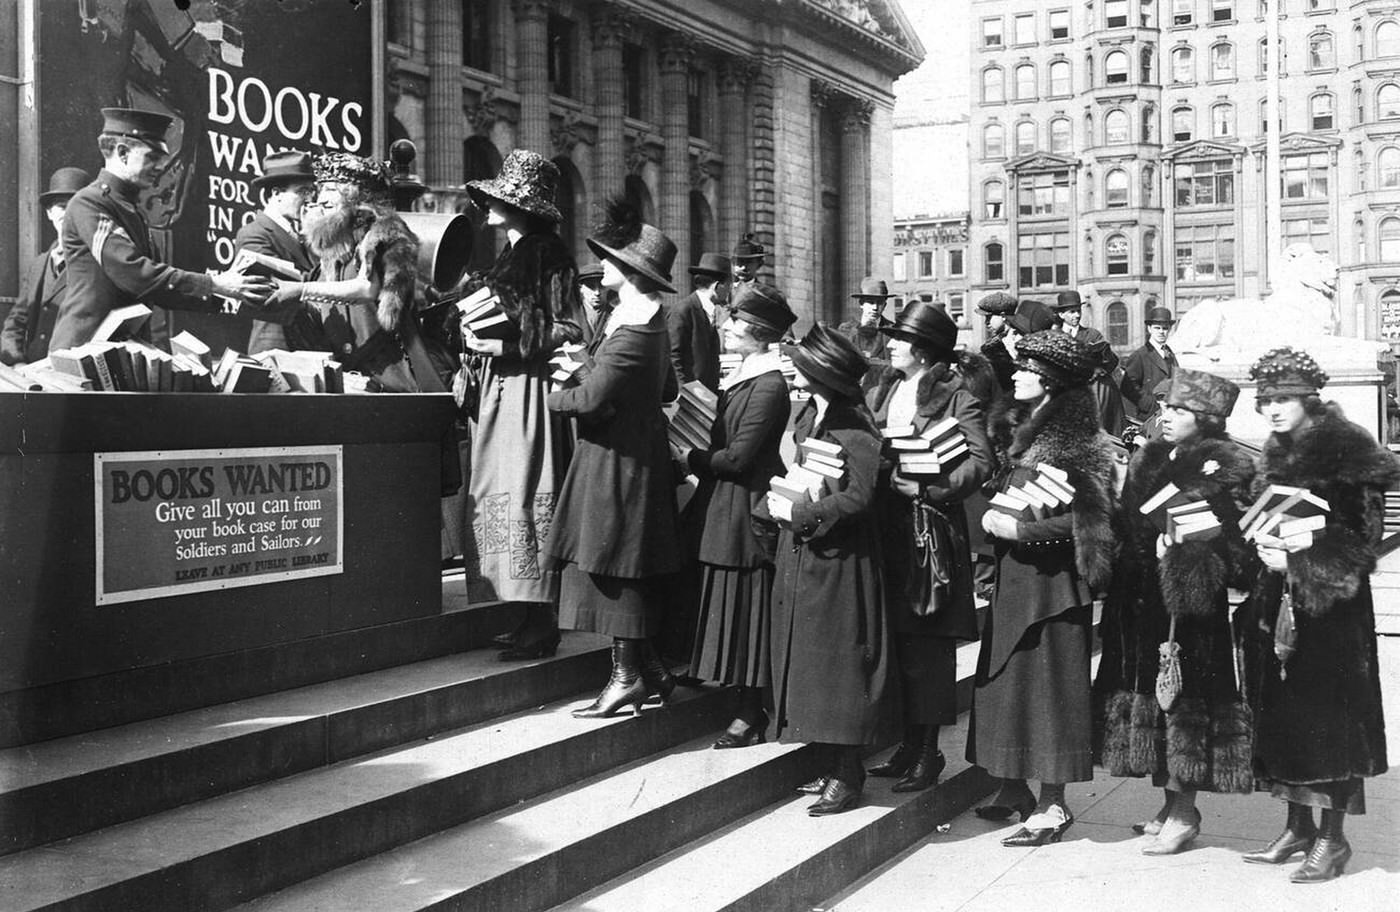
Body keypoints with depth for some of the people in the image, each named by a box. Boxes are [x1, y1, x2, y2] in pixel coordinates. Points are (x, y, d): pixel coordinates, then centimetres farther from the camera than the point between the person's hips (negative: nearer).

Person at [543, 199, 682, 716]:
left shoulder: (630, 334, -21)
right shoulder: (651, 323, 11)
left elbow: (590, 400, -23)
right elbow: (667, 391, 22)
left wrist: (554, 396, -2)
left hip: (618, 461, -10)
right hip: (639, 453, 10)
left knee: (613, 569, -4)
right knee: (628, 571, 14)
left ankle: (627, 675, 1)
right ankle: (647, 667, 19)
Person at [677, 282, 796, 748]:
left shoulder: (768, 386, -18)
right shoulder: (740, 377, 11)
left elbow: (738, 457, -21)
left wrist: (691, 459, -10)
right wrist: (694, 454, 2)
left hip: (744, 510, -10)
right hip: (721, 507, 10)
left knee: (744, 609, -3)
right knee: (730, 609, 14)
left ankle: (751, 717, 6)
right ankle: (746, 707, 24)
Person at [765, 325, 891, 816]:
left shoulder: (853, 426, -16)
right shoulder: (807, 415, 10)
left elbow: (859, 497, -22)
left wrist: (798, 514, -16)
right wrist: (778, 498, 0)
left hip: (839, 559, -9)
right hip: (801, 555, 9)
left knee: (835, 664, -3)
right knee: (808, 663, 12)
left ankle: (847, 776, 7)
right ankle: (835, 767, 21)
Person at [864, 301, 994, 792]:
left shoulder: (957, 398, -5)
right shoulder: (881, 392, 14)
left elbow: (979, 462, -14)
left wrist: (927, 486, -21)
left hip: (931, 529, -6)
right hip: (887, 528, 6)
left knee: (927, 645, -2)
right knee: (894, 639, 8)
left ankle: (929, 751, 8)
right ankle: (907, 743, 19)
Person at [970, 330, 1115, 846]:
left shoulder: (1075, 444, -14)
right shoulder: (1017, 429, 11)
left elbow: (1087, 517, -19)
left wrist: (1020, 529, -19)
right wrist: (993, 516, 4)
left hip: (1050, 576, -8)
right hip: (1011, 572, 8)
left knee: (1046, 682, -3)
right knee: (1004, 678, 12)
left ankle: (1053, 805, 6)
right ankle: (1015, 790, 24)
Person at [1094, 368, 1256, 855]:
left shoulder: (1226, 472, -9)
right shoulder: (1146, 462, 12)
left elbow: (1236, 547, -14)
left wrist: (1182, 549, -22)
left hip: (1189, 603, -8)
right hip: (1141, 602, 8)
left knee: (1183, 700, -2)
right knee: (1148, 695, 12)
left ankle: (1183, 813, 8)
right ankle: (1171, 801, 25)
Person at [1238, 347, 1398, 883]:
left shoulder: (1349, 453, -9)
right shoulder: (1275, 456, 12)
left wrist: (1301, 556, -19)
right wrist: (1264, 547, -2)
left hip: (1332, 603, -7)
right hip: (1277, 600, 7)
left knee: (1330, 714, -3)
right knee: (1281, 712, 8)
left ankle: (1333, 837, 6)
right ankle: (1298, 827, 19)